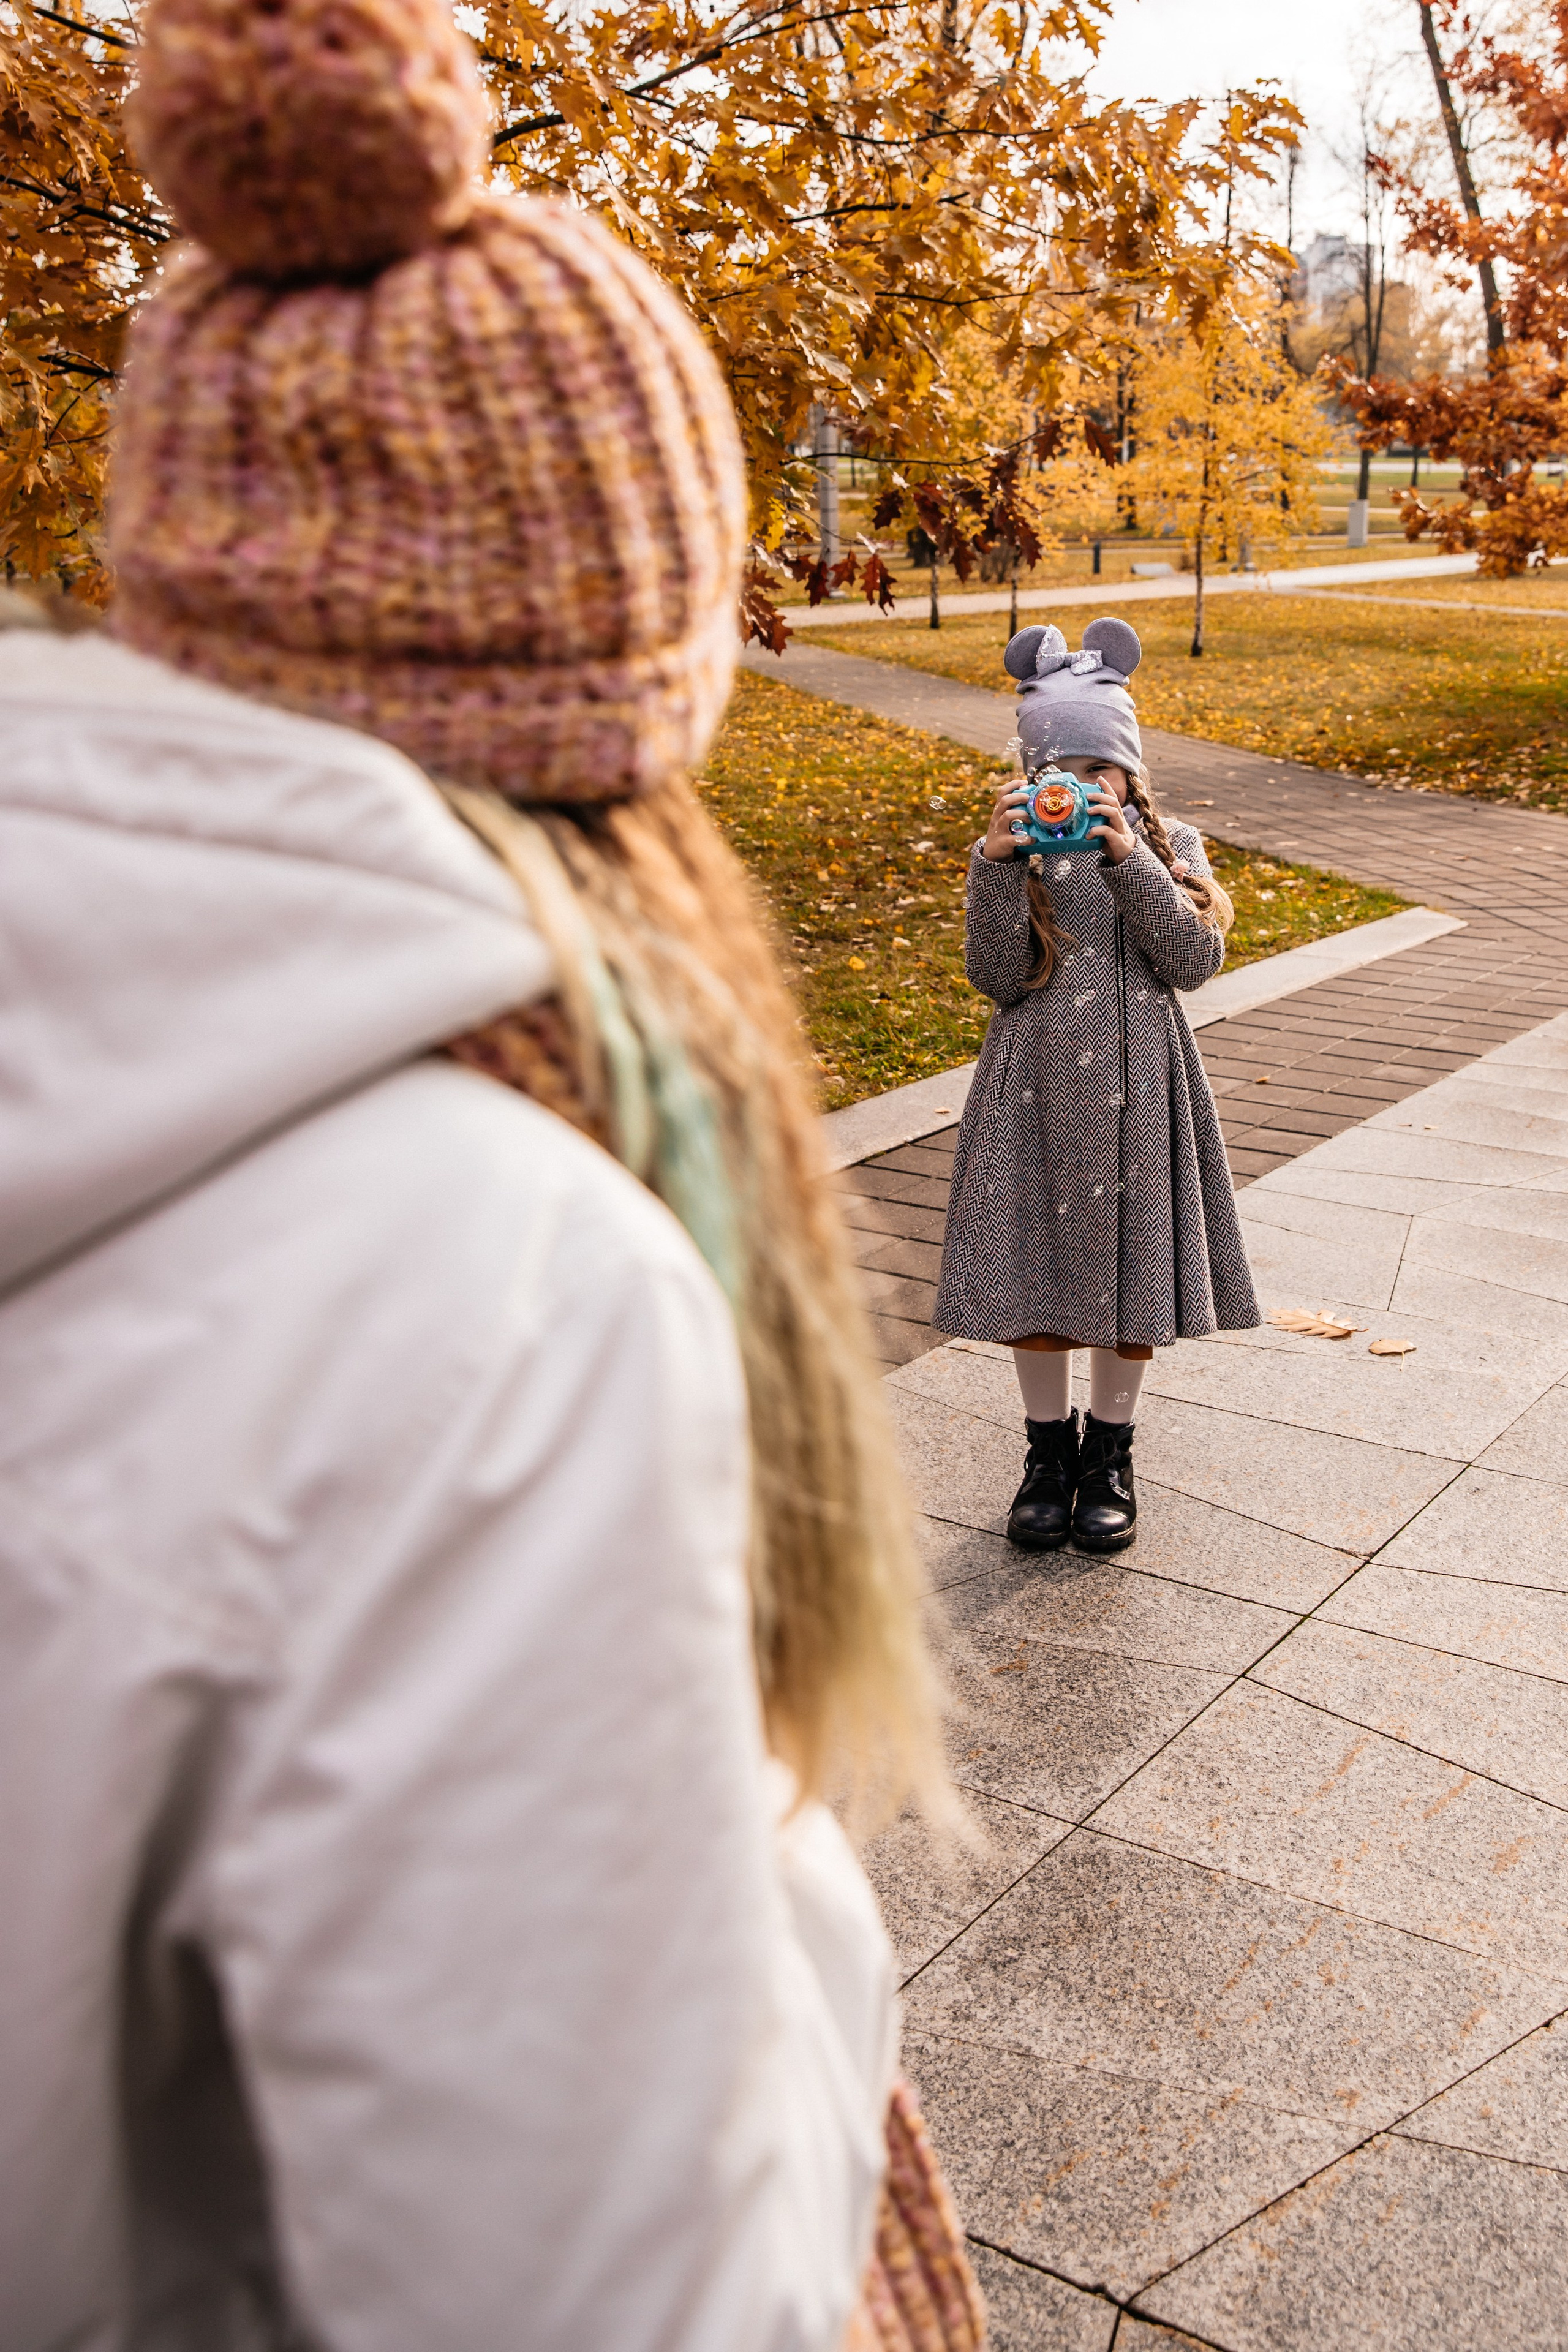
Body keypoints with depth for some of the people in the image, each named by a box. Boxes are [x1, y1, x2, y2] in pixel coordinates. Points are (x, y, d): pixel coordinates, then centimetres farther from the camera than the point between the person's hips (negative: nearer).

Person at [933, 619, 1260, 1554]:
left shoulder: (1170, 847, 2)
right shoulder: (1015, 851, 1)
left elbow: (1197, 959, -13)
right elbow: (997, 978, -11)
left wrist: (1128, 859, -21)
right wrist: (998, 864, -21)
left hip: (1139, 1089, 0)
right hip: (1037, 1089, 0)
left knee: (1131, 1264, 8)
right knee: (1030, 1267, 5)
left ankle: (1111, 1452, 27)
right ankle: (1050, 1448, 25)